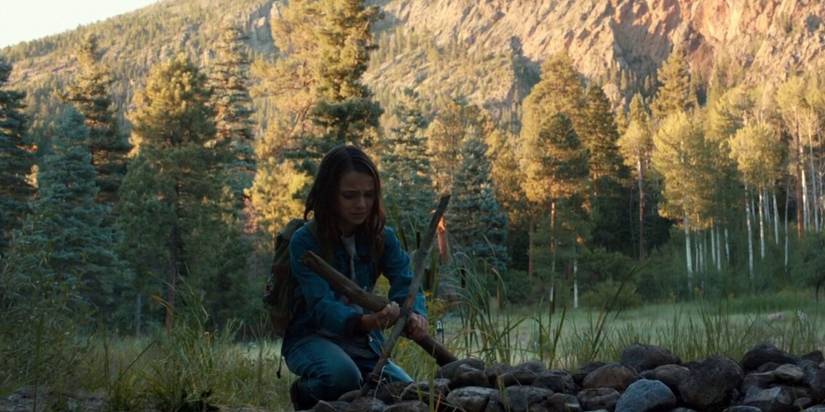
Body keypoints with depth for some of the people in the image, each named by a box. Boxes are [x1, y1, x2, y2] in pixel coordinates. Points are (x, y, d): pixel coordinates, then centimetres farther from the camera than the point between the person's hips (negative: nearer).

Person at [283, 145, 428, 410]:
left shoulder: (383, 238, -4)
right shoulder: (305, 241, -18)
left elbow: (406, 284, -17)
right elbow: (322, 305, -30)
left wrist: (416, 315, -42)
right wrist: (363, 321, -51)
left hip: (364, 342, 4)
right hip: (312, 338, -4)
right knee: (343, 375, -36)